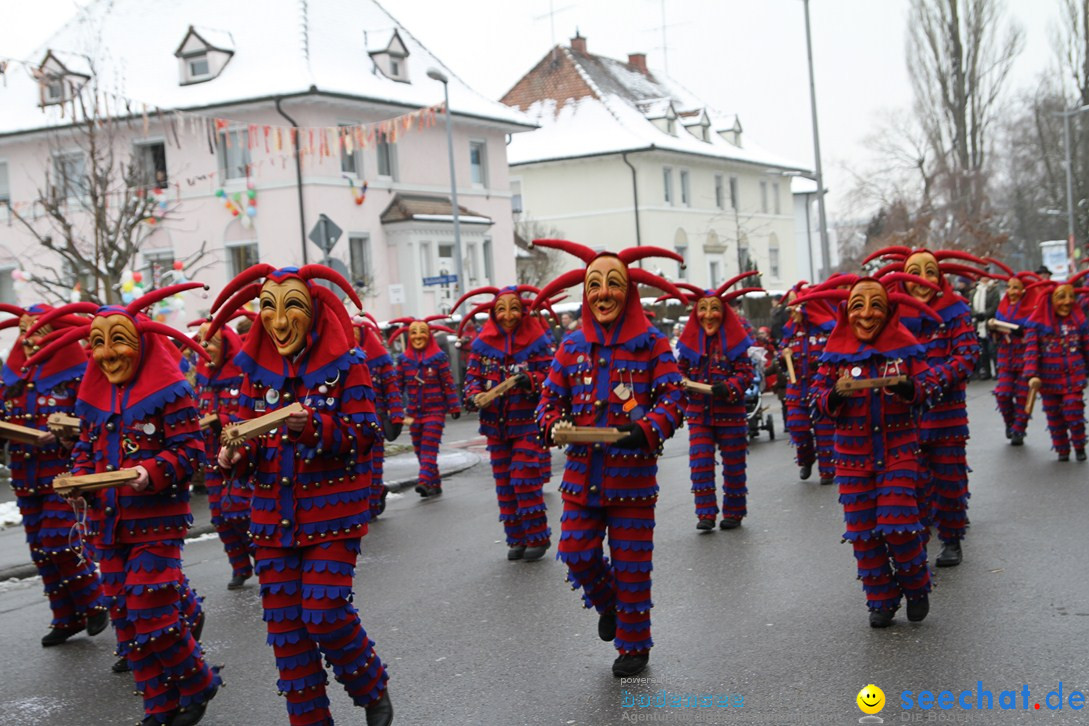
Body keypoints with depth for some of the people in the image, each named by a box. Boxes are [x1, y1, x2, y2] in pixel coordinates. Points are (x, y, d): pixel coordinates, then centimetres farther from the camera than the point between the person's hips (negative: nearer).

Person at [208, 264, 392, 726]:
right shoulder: (257, 369, 6)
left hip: (331, 511, -4)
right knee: (284, 621, 5)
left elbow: (364, 435, -11)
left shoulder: (345, 365, -6)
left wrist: (314, 425, -28)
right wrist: (235, 455, -15)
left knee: (324, 613, -9)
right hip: (274, 513, 4)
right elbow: (248, 434, 8)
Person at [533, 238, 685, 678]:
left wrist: (647, 431, -25)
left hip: (633, 474, -3)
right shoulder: (571, 347, 5)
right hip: (582, 472, 3)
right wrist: (554, 426, -13)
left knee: (632, 563, 4)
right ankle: (608, 603, 32)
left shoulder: (651, 344, -4)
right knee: (575, 551, -1)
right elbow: (549, 399, 9)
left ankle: (634, 646, 22)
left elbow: (672, 399, -7)